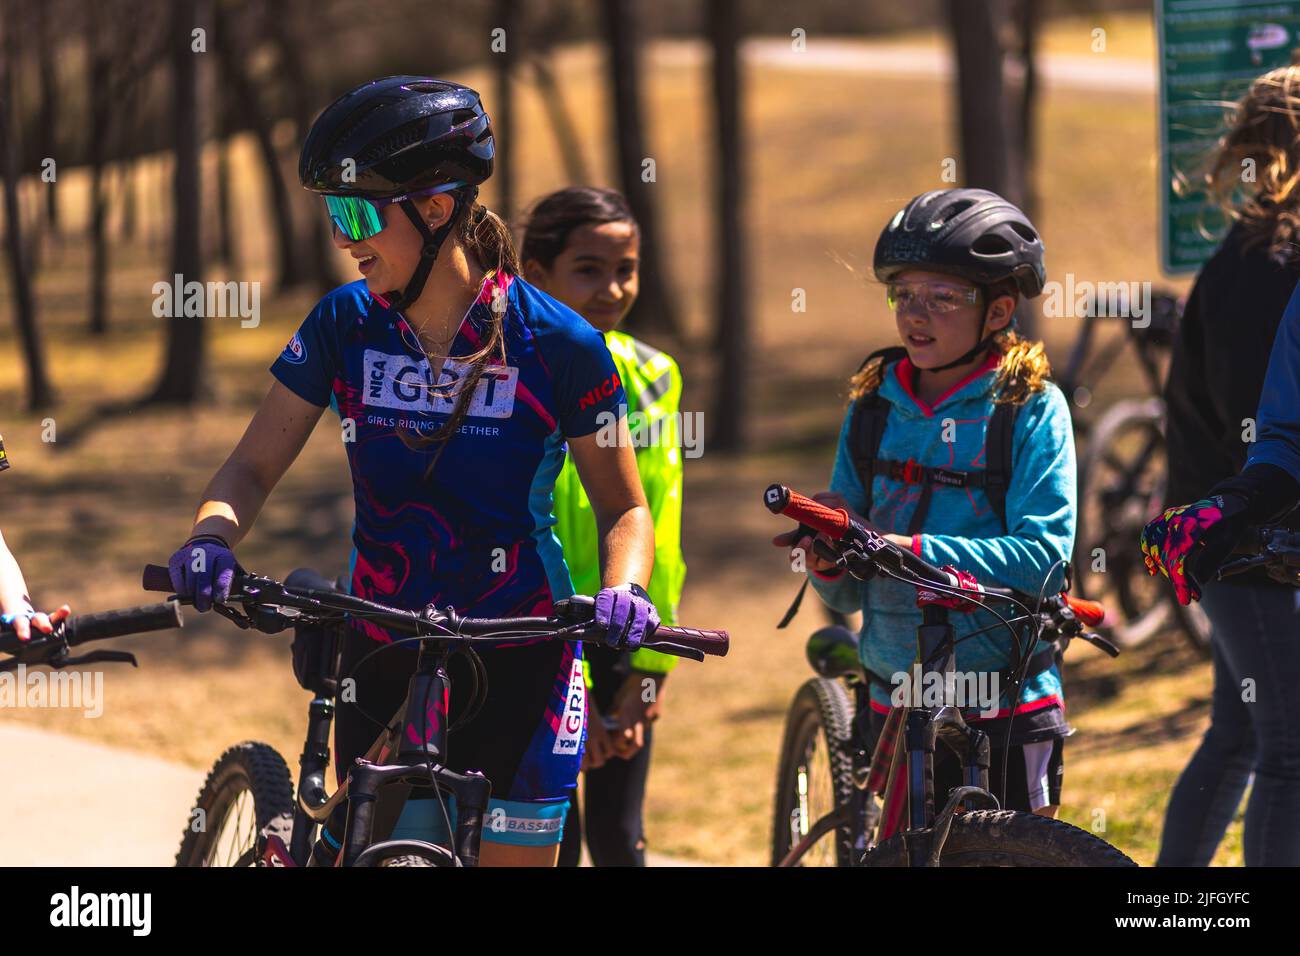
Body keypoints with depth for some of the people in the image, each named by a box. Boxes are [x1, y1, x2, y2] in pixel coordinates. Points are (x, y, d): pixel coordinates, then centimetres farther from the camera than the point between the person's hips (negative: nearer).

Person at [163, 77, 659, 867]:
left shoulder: (556, 343, -11)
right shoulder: (345, 325, -3)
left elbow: (625, 507, -2)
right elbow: (254, 469, 1)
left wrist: (622, 590, -23)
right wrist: (212, 536, -20)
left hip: (520, 659, -2)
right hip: (385, 650, 2)